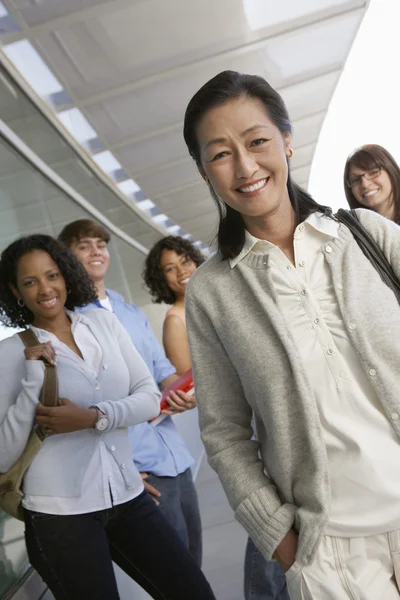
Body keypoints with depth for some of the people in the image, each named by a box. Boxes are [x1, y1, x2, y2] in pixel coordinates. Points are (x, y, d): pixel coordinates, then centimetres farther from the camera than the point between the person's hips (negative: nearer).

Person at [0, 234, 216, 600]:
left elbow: (151, 397, 1)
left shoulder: (104, 324, 5)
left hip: (127, 497, 4)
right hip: (59, 512, -3)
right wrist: (34, 376, -16)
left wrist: (93, 417, -15)